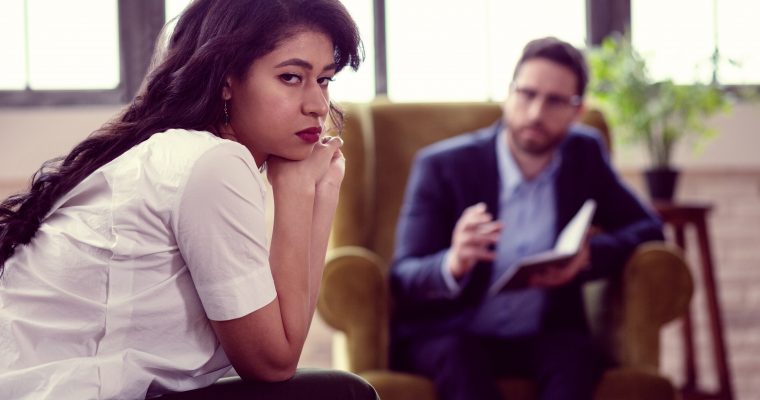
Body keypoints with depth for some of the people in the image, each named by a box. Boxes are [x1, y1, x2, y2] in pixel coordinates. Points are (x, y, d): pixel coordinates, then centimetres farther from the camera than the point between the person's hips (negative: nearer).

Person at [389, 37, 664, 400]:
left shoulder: (584, 155, 4)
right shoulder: (441, 166, -8)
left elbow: (647, 229, 5)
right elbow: (402, 280, -13)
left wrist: (588, 255, -17)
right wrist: (452, 265, -38)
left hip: (542, 338, 2)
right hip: (446, 338, -2)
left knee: (574, 352, -32)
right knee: (458, 357, -36)